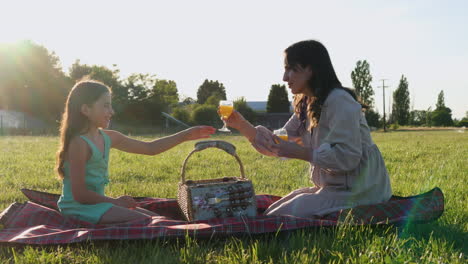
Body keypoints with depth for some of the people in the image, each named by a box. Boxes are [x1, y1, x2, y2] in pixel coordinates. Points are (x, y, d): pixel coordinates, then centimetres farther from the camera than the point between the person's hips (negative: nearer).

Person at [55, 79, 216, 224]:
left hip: (97, 203, 9)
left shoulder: (108, 138, 6)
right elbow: (79, 194, -21)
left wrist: (185, 135, 6)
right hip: (79, 207, -9)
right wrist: (115, 202, -12)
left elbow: (150, 148, 11)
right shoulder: (79, 143, -19)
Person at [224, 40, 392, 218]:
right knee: (270, 214, 8)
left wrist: (299, 153, -26)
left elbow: (348, 156, -26)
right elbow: (277, 145, 10)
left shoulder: (339, 101, -18)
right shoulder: (306, 106, 11)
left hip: (356, 192, -9)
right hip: (330, 188, 9)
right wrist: (242, 125, -3)